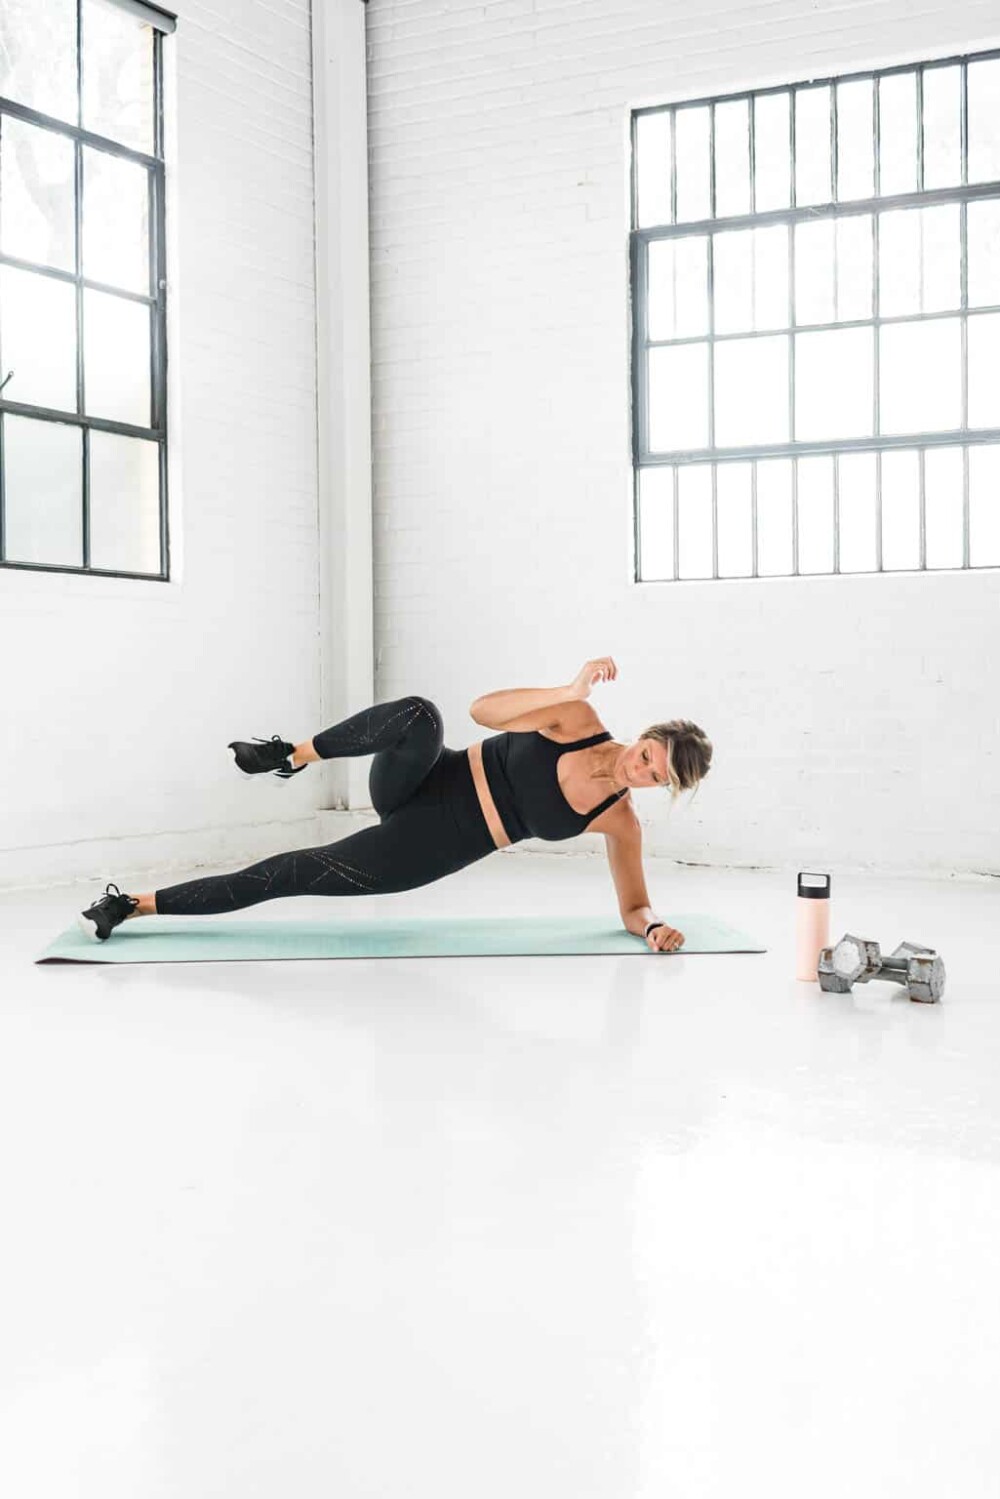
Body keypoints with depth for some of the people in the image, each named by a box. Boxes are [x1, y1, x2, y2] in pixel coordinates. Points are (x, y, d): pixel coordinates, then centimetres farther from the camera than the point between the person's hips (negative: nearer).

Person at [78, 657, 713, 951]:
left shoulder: (620, 823, -3)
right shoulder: (579, 718, -8)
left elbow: (634, 907, 5)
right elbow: (483, 709, -13)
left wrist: (654, 927, -18)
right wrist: (572, 689, -25)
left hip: (434, 847, 1)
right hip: (423, 785, -1)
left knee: (295, 876, -10)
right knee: (419, 716, -37)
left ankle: (136, 905, 2)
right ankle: (290, 756, -14)